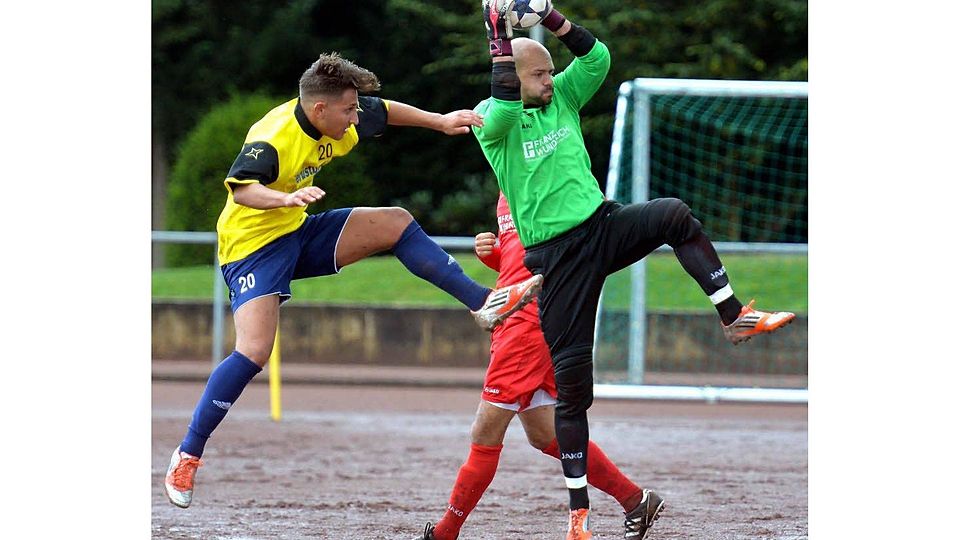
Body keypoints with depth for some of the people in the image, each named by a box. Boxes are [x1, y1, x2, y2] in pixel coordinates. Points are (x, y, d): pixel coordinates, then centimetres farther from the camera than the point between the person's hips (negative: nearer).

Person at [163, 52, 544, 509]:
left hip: (300, 234, 8)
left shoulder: (336, 122, -3)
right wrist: (287, 198, -61)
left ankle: (482, 302, 4)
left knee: (396, 223, -1)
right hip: (252, 245, -8)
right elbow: (241, 188, -45)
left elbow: (385, 112, 17)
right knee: (254, 352, -24)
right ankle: (187, 455, -15)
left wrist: (440, 122, 12)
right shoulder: (272, 139, -28)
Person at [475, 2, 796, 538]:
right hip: (556, 256, -4)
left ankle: (734, 316, -17)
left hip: (602, 226, 4)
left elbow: (597, 59, -5)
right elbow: (503, 105, -30)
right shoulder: (491, 121, -7)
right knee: (572, 382, -3)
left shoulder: (562, 96, 8)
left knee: (675, 215, -27)